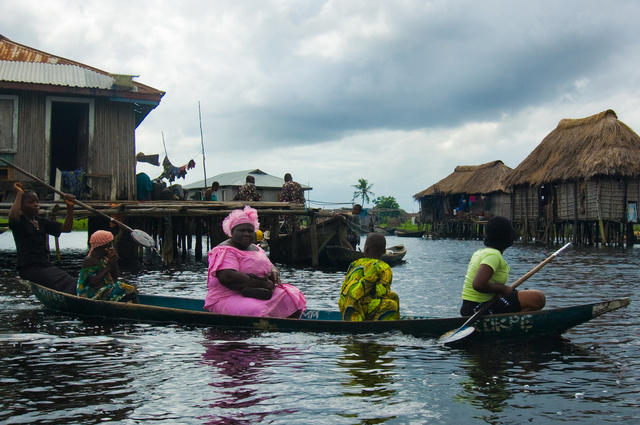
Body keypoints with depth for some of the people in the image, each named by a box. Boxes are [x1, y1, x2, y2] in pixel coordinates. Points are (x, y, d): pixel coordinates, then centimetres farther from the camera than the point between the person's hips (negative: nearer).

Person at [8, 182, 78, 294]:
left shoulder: (42, 222, 18)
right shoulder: (20, 222, -1)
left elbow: (66, 228, 14)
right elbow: (13, 216, -27)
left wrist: (70, 207, 0)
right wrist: (19, 194, -14)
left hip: (47, 266, 7)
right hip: (29, 268, -7)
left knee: (73, 284, -16)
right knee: (60, 285, -28)